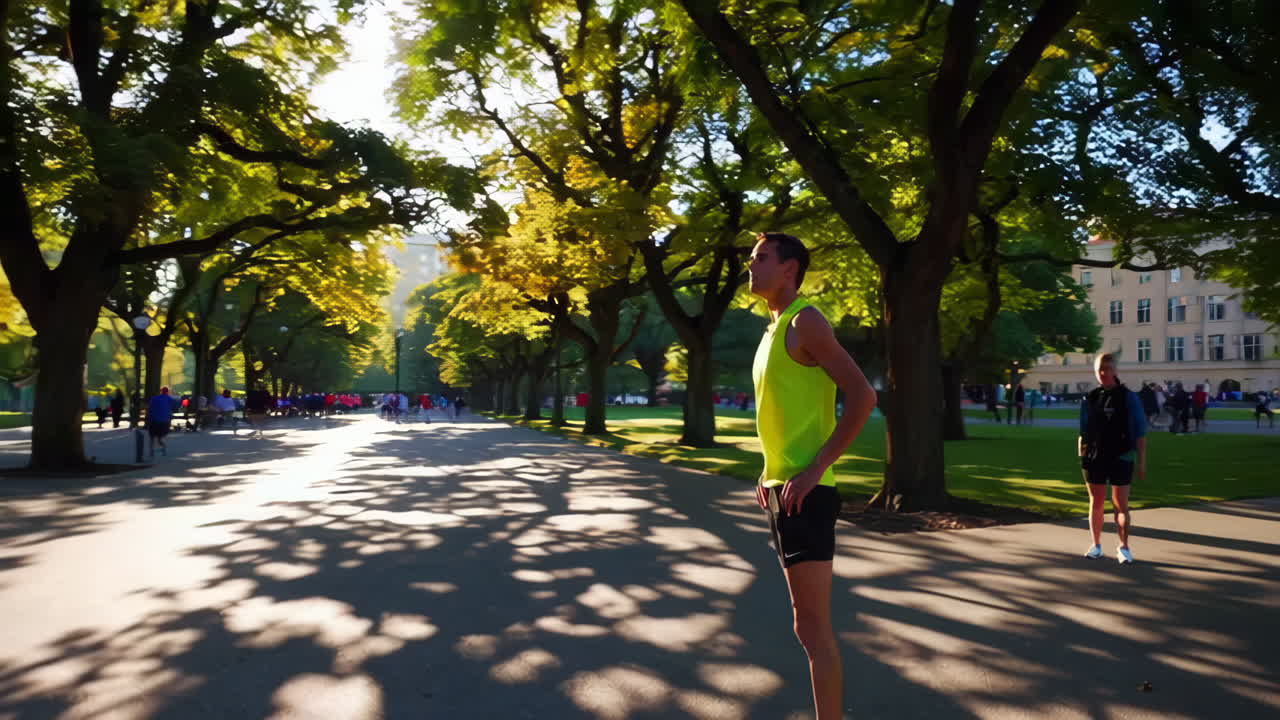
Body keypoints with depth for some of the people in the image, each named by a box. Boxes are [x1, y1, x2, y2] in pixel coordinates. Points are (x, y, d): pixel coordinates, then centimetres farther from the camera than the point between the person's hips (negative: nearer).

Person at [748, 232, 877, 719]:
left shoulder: (805, 321, -11)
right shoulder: (775, 329, 17)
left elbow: (862, 396, -19)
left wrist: (816, 469, -21)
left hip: (805, 491, -10)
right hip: (781, 488, 10)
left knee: (813, 626, -5)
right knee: (806, 623, 16)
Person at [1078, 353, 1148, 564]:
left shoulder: (1128, 397, -2)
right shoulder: (1090, 399, 5)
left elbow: (1140, 433, -2)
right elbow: (1083, 432, 9)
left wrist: (1142, 462, -6)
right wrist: (1081, 456, 2)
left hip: (1121, 459, -2)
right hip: (1094, 459, 2)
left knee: (1121, 505, 2)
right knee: (1096, 503, 9)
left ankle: (1123, 547, 11)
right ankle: (1096, 545, 19)